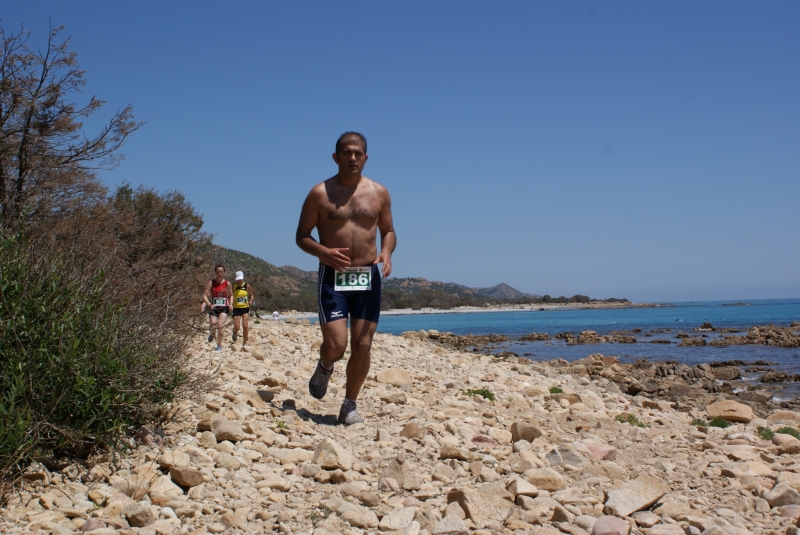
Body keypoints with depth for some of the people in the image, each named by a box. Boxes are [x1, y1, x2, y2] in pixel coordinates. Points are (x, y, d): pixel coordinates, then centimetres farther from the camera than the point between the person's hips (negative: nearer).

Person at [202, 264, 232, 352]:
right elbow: (205, 295, -5)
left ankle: (219, 346, -3)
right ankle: (212, 334, 33)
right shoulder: (211, 283, -2)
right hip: (214, 308, 0)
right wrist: (209, 304, -20)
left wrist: (230, 304, -1)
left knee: (220, 325, -17)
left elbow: (230, 295, 16)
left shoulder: (227, 284, 2)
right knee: (212, 326, -7)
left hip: (224, 308, 0)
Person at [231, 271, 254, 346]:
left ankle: (244, 343, 3)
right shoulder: (233, 286, -2)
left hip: (245, 308, 0)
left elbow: (251, 295, 13)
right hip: (236, 309, 0)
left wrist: (250, 301, -7)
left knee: (245, 326, -11)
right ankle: (235, 333, 33)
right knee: (236, 328, -6)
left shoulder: (247, 286, 1)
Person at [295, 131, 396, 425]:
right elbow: (302, 236, 3)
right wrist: (324, 252, -17)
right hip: (332, 277, -2)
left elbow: (388, 231, 16)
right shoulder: (320, 193, -1)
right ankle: (324, 368, 27)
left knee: (362, 346, 1)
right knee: (336, 345, -11)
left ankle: (350, 405, 19)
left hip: (367, 277, 3)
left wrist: (386, 252, -7)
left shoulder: (379, 192, 6)